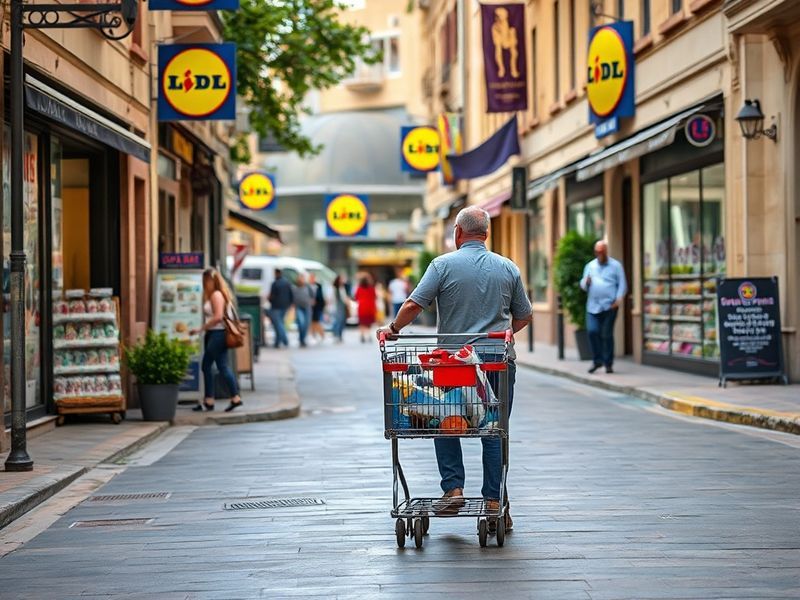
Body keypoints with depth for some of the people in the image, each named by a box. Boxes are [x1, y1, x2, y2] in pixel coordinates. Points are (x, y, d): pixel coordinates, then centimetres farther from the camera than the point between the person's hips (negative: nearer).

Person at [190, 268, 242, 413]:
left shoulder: (216, 295, -13)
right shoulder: (211, 295, 17)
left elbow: (218, 317, -21)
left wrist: (201, 329, -19)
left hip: (217, 334, -11)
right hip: (212, 334, 11)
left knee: (222, 366, -7)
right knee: (206, 366, 11)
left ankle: (235, 398, -3)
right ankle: (208, 400, 14)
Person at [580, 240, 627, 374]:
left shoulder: (615, 266, 5)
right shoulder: (590, 266, 16)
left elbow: (622, 285, 2)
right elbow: (583, 285, 17)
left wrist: (619, 299, -13)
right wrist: (586, 282, -6)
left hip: (609, 306, -3)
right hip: (593, 305, 3)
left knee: (607, 334, -2)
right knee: (592, 331, -10)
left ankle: (608, 363, 8)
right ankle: (597, 360, 5)